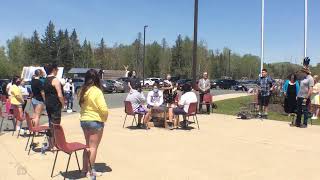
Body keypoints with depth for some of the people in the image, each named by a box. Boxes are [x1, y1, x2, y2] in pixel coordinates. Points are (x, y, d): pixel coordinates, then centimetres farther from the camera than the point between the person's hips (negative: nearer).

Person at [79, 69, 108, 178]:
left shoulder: (83, 91, 4)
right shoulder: (97, 91, -17)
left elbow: (81, 105, 9)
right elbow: (103, 109, -19)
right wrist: (105, 118, -4)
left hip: (83, 120, 7)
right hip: (95, 121, -7)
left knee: (88, 145, 20)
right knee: (93, 147, 3)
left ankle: (85, 168, 28)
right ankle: (91, 171, 11)